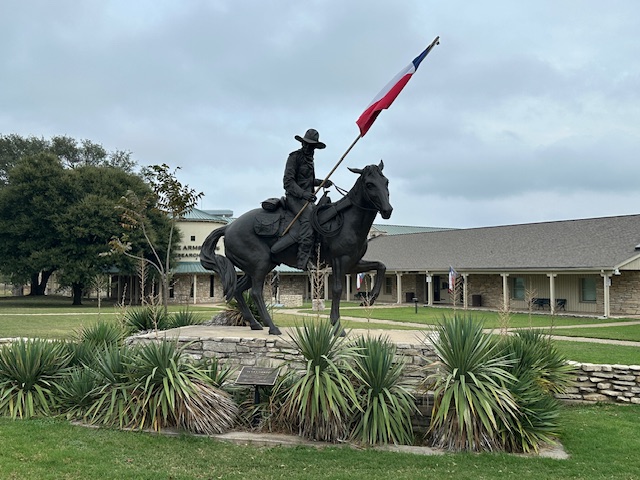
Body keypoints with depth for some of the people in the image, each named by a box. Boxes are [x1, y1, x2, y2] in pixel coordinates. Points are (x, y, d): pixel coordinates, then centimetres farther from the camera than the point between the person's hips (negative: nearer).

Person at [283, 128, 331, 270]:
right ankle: (304, 259, -39)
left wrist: (321, 183, 16)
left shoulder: (309, 158, 20)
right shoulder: (294, 157, -5)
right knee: (308, 216, -30)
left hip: (308, 197, 9)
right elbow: (288, 181, -14)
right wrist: (303, 193, -28)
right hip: (295, 197, -9)